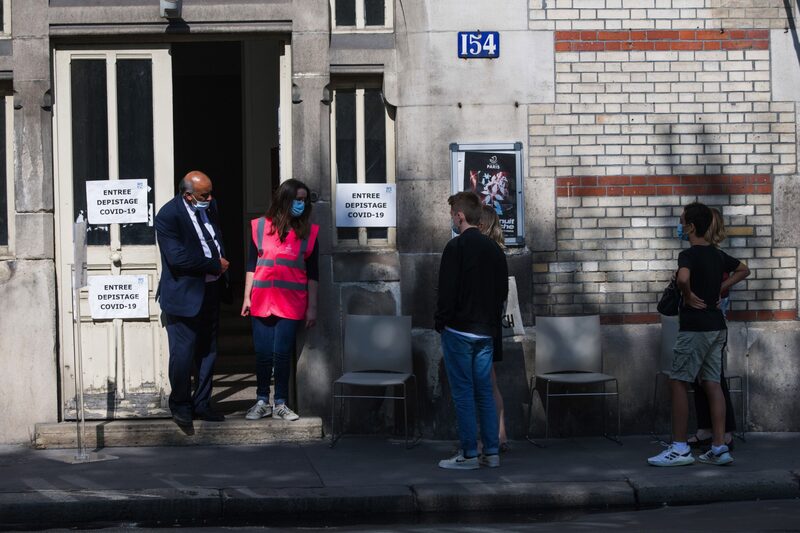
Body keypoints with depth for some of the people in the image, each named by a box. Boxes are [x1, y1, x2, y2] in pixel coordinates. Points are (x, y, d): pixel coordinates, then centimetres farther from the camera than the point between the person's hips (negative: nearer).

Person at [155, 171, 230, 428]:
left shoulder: (210, 207, 7)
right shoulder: (168, 216, -17)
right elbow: (178, 257, -24)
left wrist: (220, 259, 1)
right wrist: (215, 265, -16)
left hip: (210, 292, 7)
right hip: (184, 296, -7)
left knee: (208, 351, 12)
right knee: (183, 353, -3)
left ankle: (201, 404, 22)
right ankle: (180, 404, 13)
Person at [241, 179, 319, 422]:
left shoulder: (308, 232, 5)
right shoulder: (260, 226, 4)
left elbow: (313, 273, 5)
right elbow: (252, 264, 7)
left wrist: (312, 307, 1)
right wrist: (247, 297, 3)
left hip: (291, 304, -1)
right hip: (262, 301, 1)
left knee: (282, 354, -2)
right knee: (263, 354, 2)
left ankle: (281, 404, 8)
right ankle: (262, 402, 14)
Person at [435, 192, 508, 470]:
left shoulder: (457, 247, -13)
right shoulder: (494, 249, 11)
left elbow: (447, 290, -16)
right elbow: (502, 290, 15)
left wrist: (441, 322, -5)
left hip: (459, 331, -7)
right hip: (485, 332, 7)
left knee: (463, 393, -2)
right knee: (484, 392, 10)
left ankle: (469, 454, -1)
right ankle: (491, 452, 10)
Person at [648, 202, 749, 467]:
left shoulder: (688, 255, -14)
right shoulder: (717, 254, 11)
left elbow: (683, 278, -35)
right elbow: (743, 270, 27)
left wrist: (689, 296, -17)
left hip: (695, 328, -8)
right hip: (717, 326, 8)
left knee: (678, 383, -2)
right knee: (712, 384, 8)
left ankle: (680, 448, -4)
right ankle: (719, 448, 6)